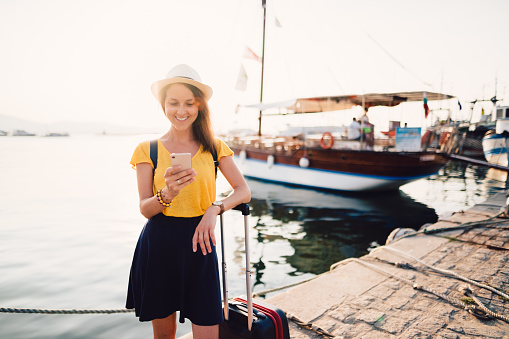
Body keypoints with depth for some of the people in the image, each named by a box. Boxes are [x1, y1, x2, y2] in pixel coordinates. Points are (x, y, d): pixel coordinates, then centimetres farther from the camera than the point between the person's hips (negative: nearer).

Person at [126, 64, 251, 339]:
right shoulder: (148, 150, 0)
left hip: (198, 245, 0)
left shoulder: (214, 148, 3)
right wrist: (167, 194, -26)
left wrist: (215, 208, -18)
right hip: (158, 247, 0)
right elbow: (145, 209, -5)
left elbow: (244, 191, 0)